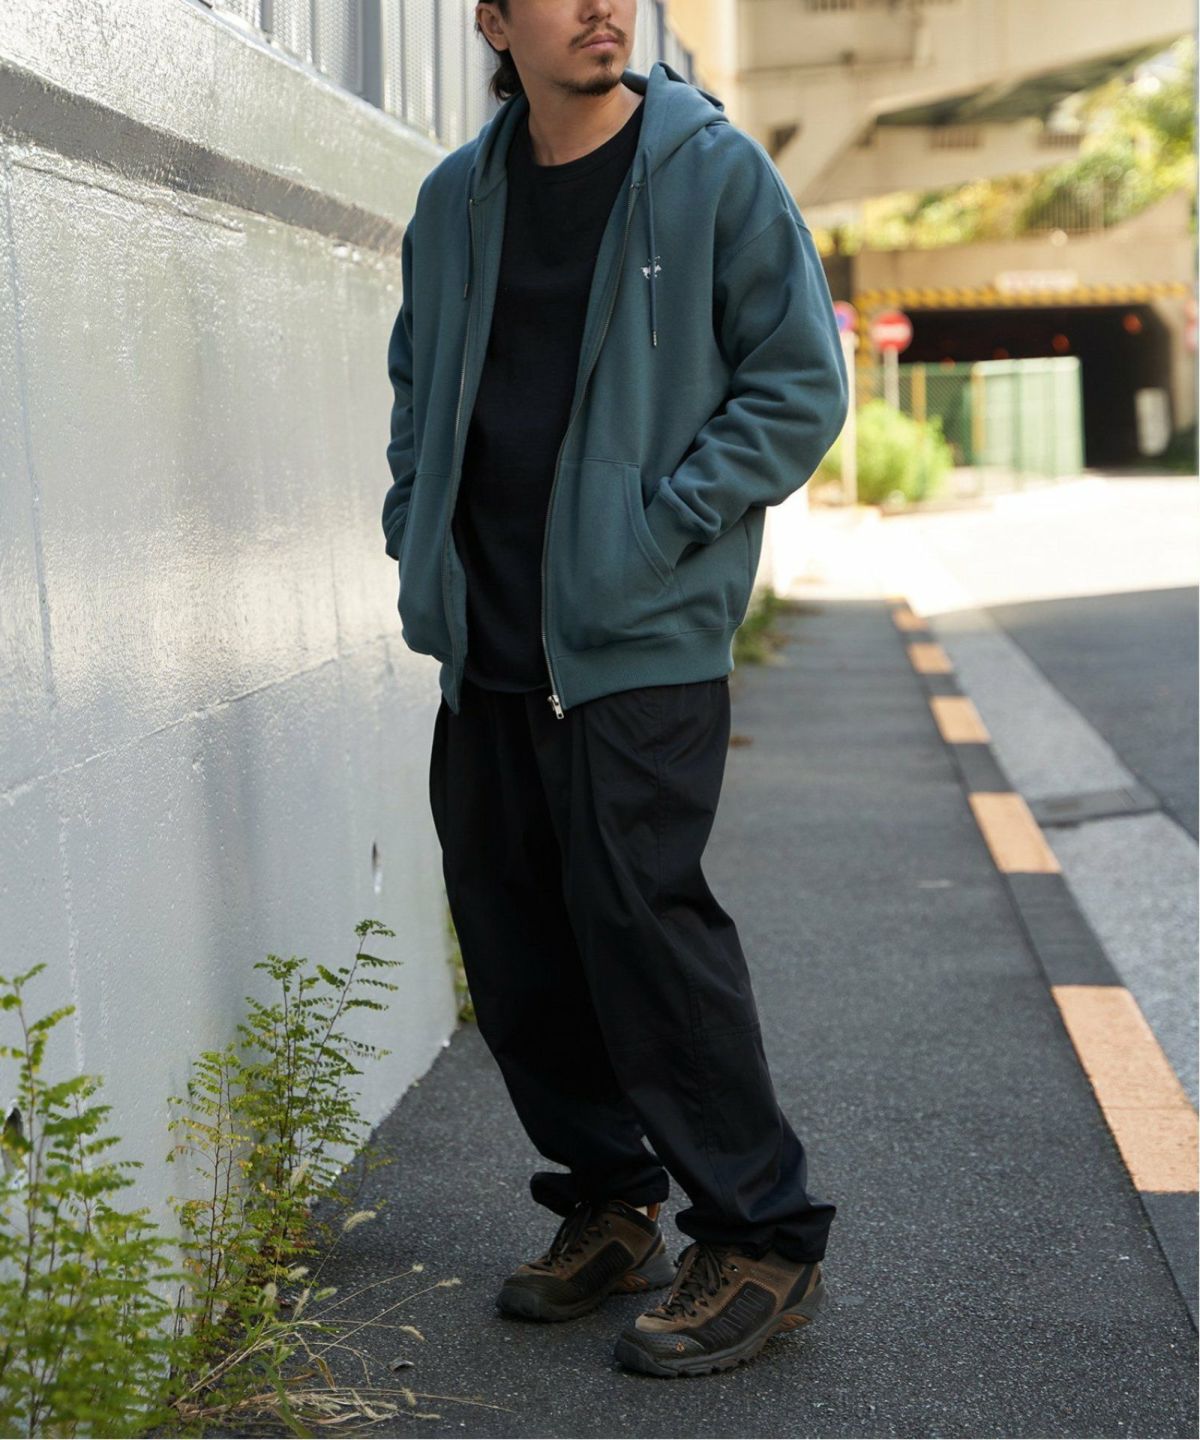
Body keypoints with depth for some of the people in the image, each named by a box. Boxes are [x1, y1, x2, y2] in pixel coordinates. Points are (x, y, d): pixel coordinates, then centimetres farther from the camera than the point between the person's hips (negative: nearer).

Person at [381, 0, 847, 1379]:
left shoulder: (715, 170, -4)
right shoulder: (454, 199, 10)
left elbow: (800, 384, -6)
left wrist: (661, 528, -12)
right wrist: (417, 526, 12)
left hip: (643, 635, -6)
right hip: (487, 641, 6)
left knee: (638, 916, -10)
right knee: (509, 930, 8)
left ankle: (760, 1239, 5)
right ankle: (609, 1206, 26)